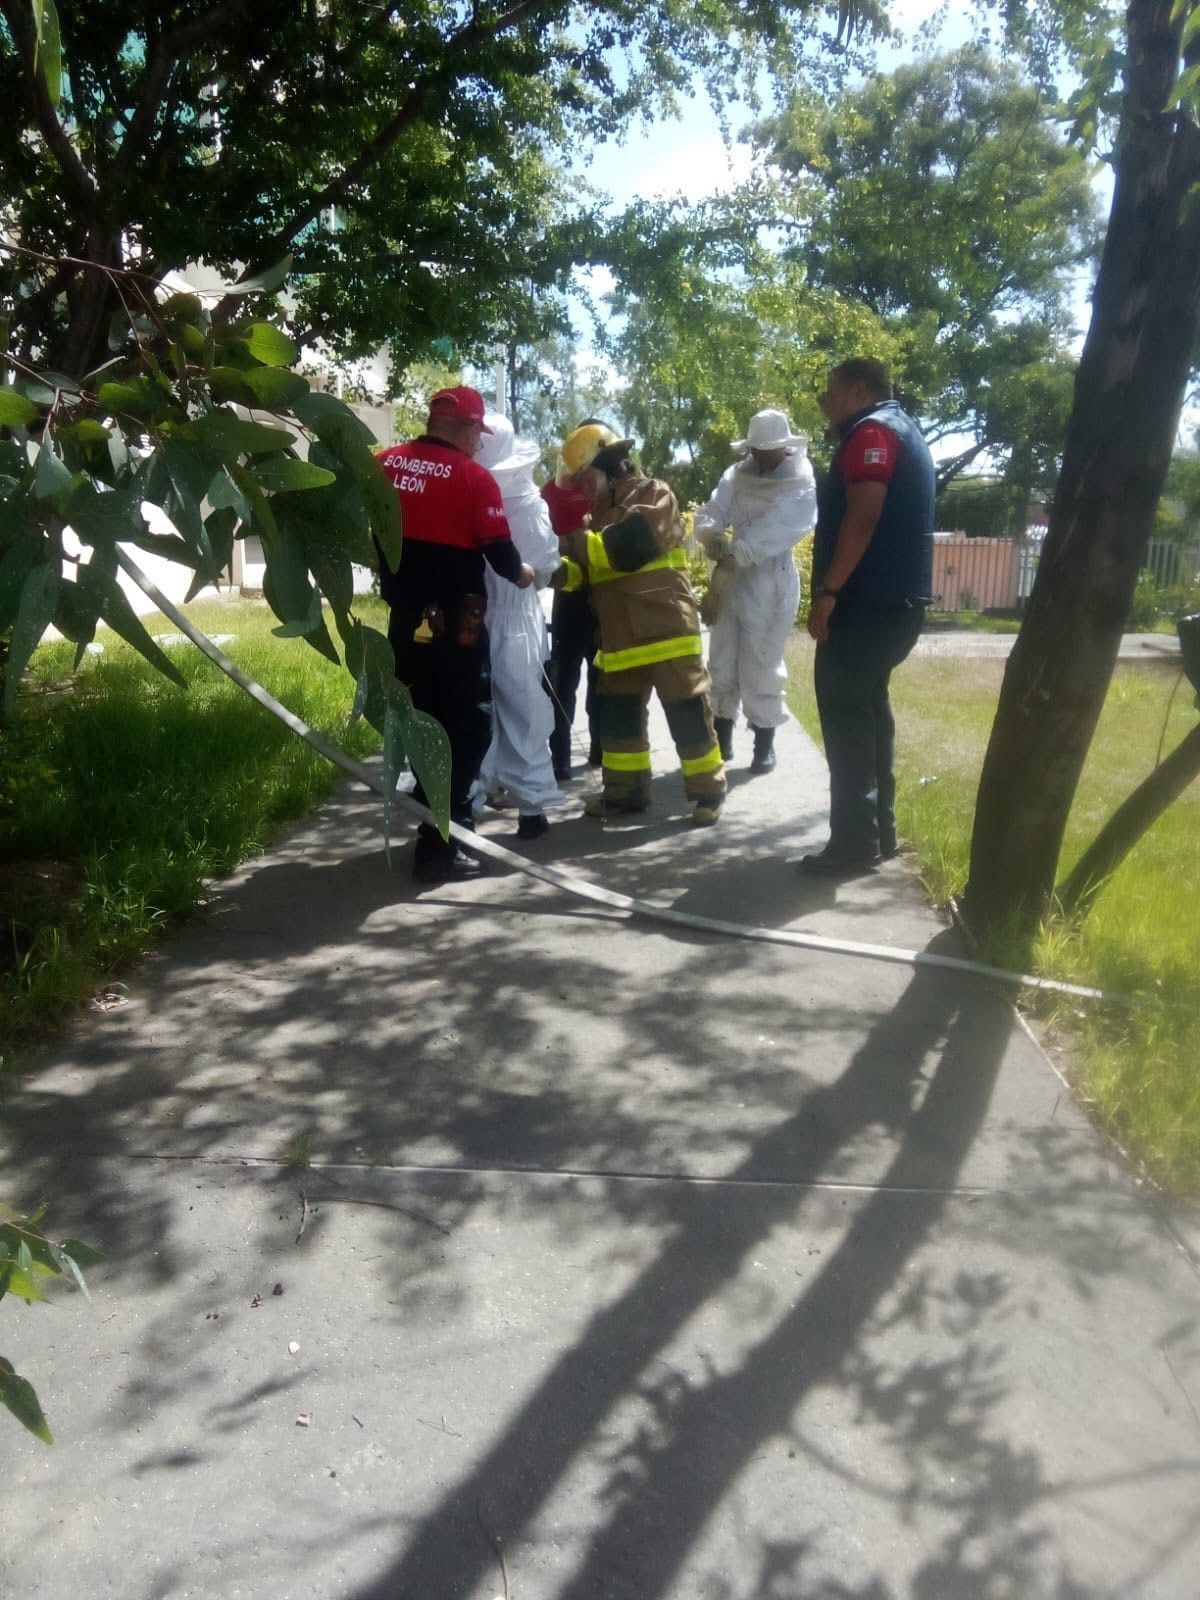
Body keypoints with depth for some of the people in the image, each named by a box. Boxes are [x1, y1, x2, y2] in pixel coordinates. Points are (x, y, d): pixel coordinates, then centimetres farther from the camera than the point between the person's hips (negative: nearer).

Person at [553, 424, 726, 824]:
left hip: (666, 631, -8)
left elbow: (630, 547, -23)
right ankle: (625, 790, 25)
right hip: (620, 637, 8)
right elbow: (589, 570, 16)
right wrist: (559, 569, -4)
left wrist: (576, 541, -19)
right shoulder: (603, 509, 18)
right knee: (616, 717, 12)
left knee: (687, 715, -2)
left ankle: (709, 792, 9)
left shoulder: (653, 495, -6)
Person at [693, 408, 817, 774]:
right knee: (722, 660, 9)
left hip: (770, 584, -4)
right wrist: (713, 535, -26)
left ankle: (764, 742, 11)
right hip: (730, 579, 4)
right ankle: (722, 736, 22)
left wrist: (735, 551, -31)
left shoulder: (801, 485, -6)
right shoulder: (736, 475, 6)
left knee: (761, 664, -2)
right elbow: (708, 512, -4)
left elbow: (779, 530, -21)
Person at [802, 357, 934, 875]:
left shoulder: (871, 431, -10)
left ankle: (855, 842, -6)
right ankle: (878, 831, 19)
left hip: (867, 602, -10)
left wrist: (827, 590, -22)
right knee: (867, 708, 14)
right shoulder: (901, 429, 22)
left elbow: (863, 516, -21)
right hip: (893, 599, 10)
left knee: (845, 714, -8)